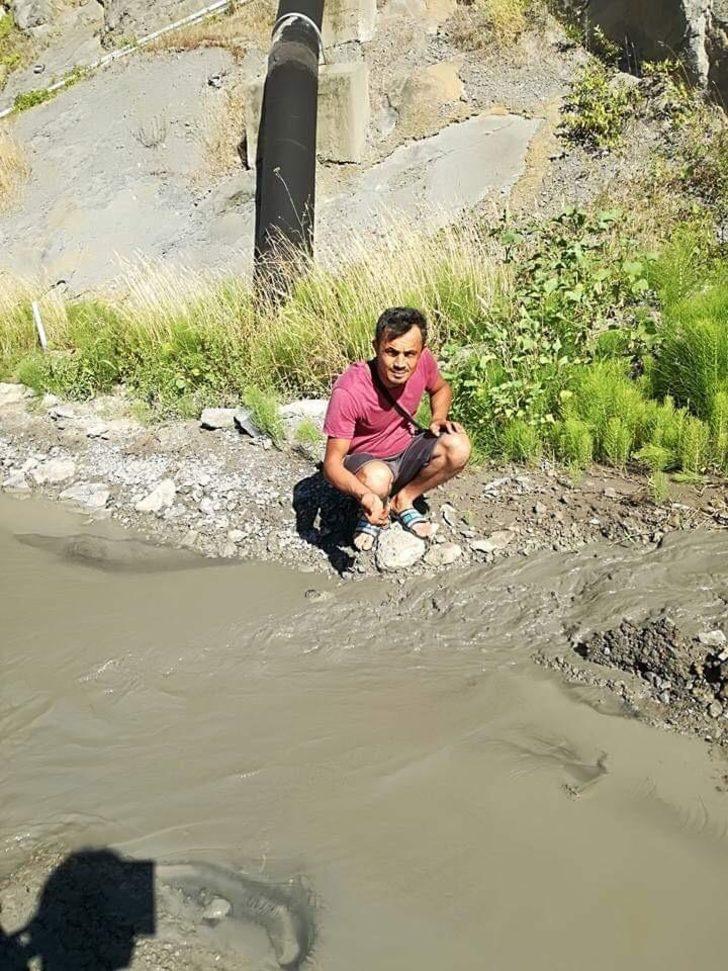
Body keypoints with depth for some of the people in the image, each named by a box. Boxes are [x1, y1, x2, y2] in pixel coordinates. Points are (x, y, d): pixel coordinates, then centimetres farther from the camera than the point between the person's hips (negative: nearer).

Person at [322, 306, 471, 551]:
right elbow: (332, 464, -29)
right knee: (377, 479, -39)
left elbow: (441, 389, 9)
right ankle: (374, 514, -2)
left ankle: (402, 501, 0)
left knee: (458, 448, -24)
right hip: (365, 460, -4)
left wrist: (439, 418, -13)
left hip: (407, 448, 5)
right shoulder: (348, 391, -32)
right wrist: (364, 496, -49)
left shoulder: (423, 360, -17)